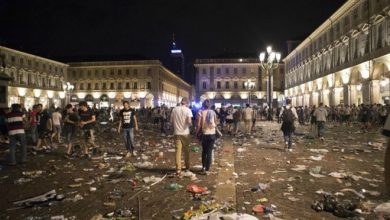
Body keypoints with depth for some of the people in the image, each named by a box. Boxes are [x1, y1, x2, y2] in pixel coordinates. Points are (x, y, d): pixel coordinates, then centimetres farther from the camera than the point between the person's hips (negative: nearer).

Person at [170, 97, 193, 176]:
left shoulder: (174, 109, 1)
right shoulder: (188, 110, -9)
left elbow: (171, 121, 4)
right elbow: (189, 122, -21)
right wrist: (190, 124, 1)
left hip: (177, 133, 2)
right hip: (185, 133, -1)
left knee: (178, 151, 2)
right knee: (186, 150, 16)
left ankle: (178, 170, -6)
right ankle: (187, 166, 30)